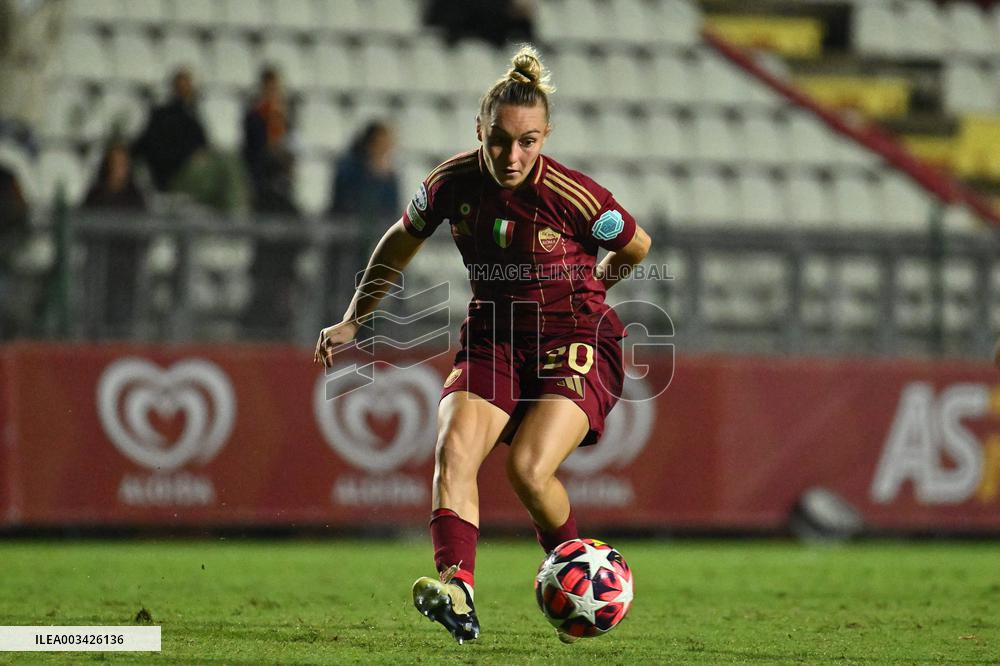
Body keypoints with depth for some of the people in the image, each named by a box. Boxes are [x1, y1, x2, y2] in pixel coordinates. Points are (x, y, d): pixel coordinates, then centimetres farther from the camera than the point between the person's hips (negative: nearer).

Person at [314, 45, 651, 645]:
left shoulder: (571, 195, -19)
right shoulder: (453, 183, -7)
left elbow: (637, 247, 1)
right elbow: (402, 241, 13)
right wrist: (353, 320, 15)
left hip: (577, 337, -4)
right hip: (494, 336, 4)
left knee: (529, 469, -23)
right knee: (454, 447, -23)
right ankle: (457, 591, -36)